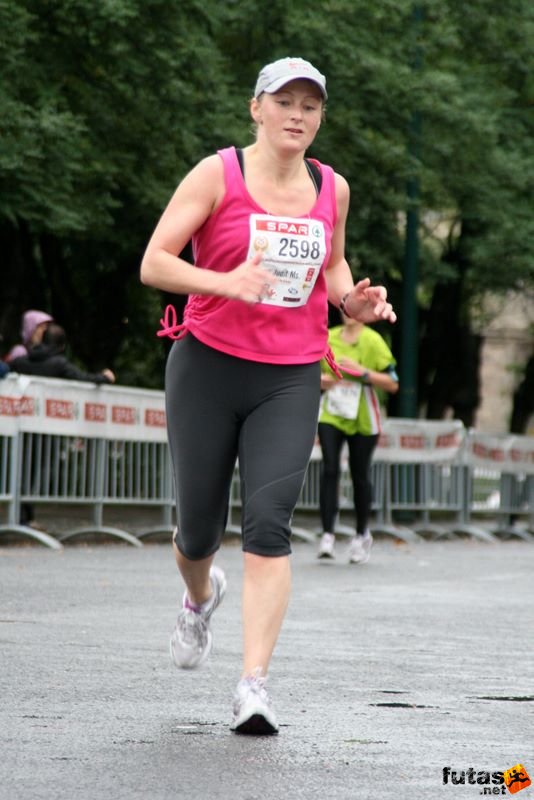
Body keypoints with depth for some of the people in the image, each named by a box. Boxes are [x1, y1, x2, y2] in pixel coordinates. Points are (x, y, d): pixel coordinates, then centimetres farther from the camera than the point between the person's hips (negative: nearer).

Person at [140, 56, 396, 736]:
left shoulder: (332, 189, 9)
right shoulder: (217, 175, -4)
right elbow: (153, 264, -9)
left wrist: (352, 299, 4)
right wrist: (226, 282, -26)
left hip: (291, 379, 2)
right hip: (208, 367, -2)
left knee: (269, 522, -14)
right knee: (200, 525, 6)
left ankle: (253, 685, -16)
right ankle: (201, 596, 44)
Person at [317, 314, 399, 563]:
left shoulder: (373, 341, -5)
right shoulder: (328, 337, 5)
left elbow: (392, 384, -7)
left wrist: (361, 372, -18)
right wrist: (321, 379, -6)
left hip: (362, 419, -2)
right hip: (331, 414, 2)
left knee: (360, 476, 6)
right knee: (329, 469, -14)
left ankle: (361, 534, 25)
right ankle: (328, 533, -14)